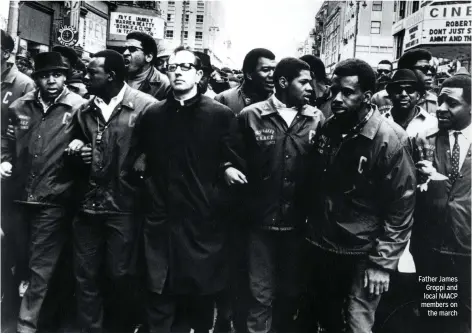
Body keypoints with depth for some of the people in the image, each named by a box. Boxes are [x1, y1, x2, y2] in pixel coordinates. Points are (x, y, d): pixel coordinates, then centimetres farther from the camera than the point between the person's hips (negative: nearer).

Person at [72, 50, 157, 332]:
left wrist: (141, 166, -17)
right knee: (85, 275, 11)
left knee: (120, 275, 9)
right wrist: (78, 150, 4)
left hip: (123, 205, -5)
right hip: (88, 203, 5)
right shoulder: (86, 110, 11)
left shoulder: (146, 106, -10)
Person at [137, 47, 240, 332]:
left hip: (204, 221, -2)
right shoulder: (152, 116, 9)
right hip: (162, 220, 3)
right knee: (161, 298, 6)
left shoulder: (221, 115, -2)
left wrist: (229, 171, -13)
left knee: (202, 295, 11)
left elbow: (235, 165, 2)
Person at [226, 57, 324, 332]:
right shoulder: (251, 116, -4)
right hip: (262, 219, -2)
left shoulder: (316, 118, 2)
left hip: (298, 221, 3)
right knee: (261, 294, 5)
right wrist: (229, 168, -12)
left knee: (291, 292, 19)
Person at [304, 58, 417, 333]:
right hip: (321, 246, 6)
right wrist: (311, 226, 9)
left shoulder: (390, 139, -17)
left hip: (362, 253, -5)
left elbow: (401, 207, -14)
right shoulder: (326, 130, 0)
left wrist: (382, 263, -14)